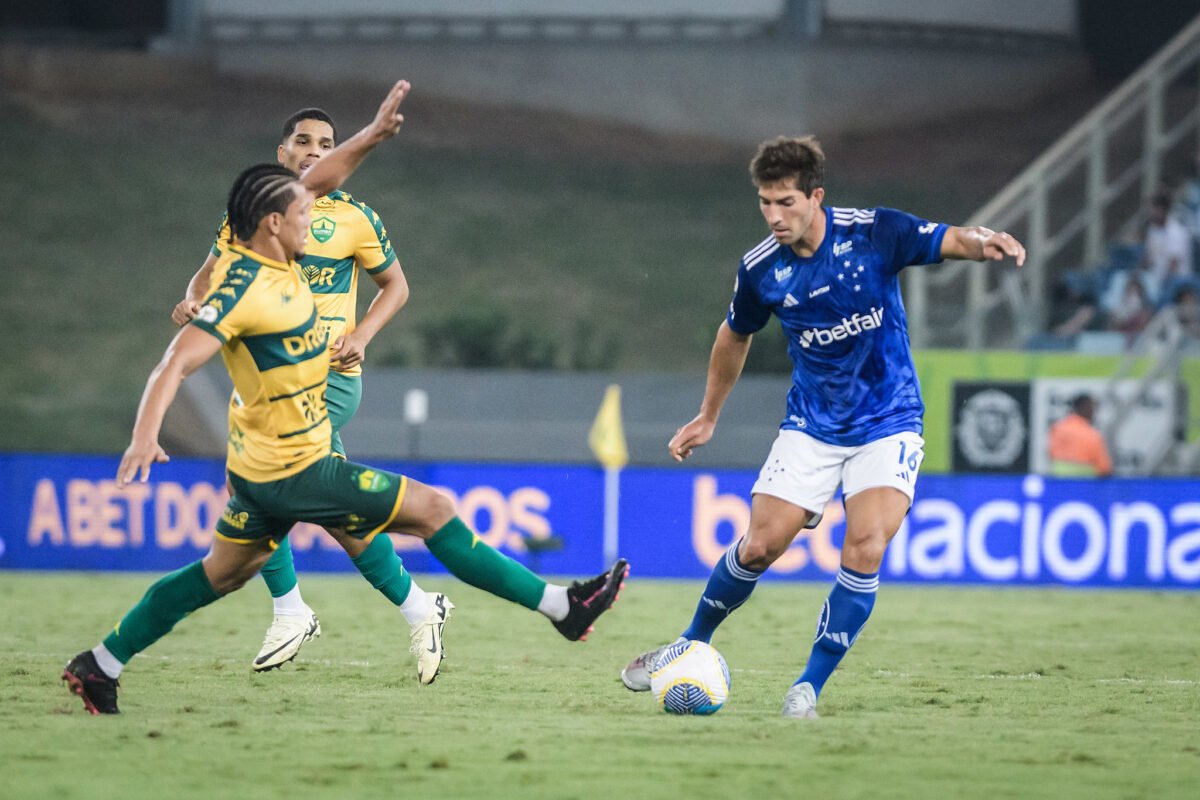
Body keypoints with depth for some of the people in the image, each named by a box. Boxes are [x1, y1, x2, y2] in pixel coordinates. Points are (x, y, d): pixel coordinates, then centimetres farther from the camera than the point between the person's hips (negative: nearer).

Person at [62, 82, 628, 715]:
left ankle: (100, 665, 23)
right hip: (294, 471, -10)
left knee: (221, 574, 20)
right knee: (432, 509, -4)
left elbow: (315, 183, 16)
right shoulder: (242, 288, -25)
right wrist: (145, 434, -45)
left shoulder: (269, 255, 1)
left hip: (261, 468, 10)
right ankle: (561, 608, 2)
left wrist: (372, 136, 7)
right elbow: (177, 364, -32)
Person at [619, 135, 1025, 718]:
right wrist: (708, 417, 21)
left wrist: (983, 243, -47)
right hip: (811, 426, 2)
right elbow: (735, 336, 12)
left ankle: (811, 684, -6)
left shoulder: (874, 234, -15)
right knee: (760, 545, -4)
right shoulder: (760, 269, -7)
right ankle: (691, 646, 21)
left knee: (866, 549, -18)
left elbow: (951, 242, -23)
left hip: (887, 424, -2)